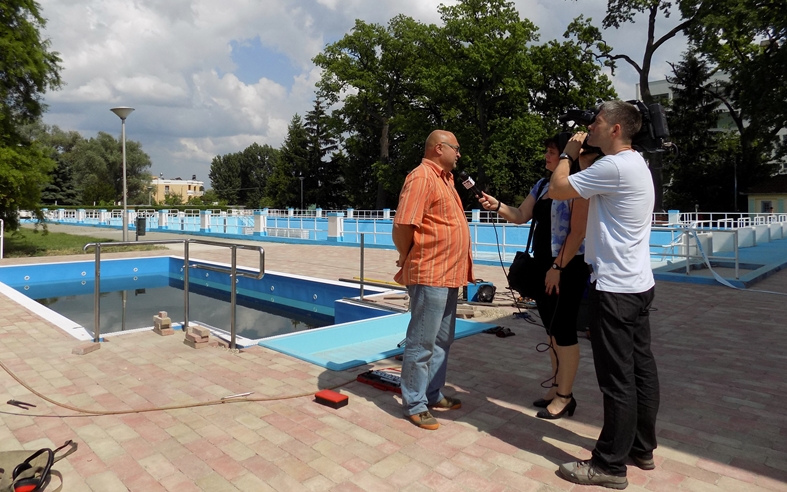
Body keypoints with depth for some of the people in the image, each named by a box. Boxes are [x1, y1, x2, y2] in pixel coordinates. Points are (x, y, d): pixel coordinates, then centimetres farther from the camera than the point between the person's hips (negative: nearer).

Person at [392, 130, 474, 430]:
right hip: (429, 275, -10)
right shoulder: (422, 176, -14)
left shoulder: (444, 178, 17)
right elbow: (402, 226, -21)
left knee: (442, 340, 18)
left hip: (448, 275, 10)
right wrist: (408, 258, -7)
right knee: (422, 343, 0)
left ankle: (433, 394, 32)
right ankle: (414, 404, 13)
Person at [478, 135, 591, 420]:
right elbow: (520, 216, 13)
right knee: (552, 330, 15)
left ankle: (565, 396, 14)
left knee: (563, 332, 0)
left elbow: (578, 232, -17)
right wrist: (496, 205, -5)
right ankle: (557, 388, 28)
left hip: (567, 269, -8)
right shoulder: (542, 185, 13)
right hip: (542, 266, 8)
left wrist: (557, 268, -18)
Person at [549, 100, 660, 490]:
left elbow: (557, 189, -14)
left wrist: (568, 154, 3)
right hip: (638, 283, 10)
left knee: (617, 379, -1)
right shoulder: (636, 165, 15)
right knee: (641, 369, 16)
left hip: (614, 289, -10)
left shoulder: (614, 167, -18)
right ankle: (642, 449, 31)